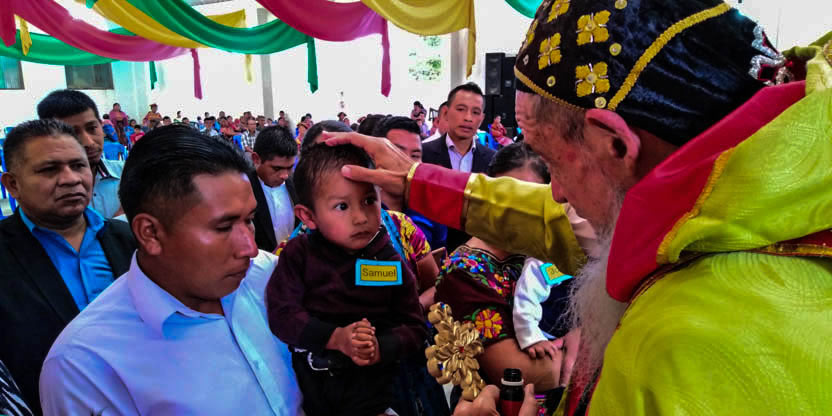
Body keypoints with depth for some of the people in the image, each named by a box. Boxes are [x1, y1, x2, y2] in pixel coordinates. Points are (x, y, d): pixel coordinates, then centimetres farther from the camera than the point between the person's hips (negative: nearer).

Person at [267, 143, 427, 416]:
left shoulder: (390, 263, -8)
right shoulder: (299, 254, -9)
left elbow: (414, 327, -5)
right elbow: (281, 314, -13)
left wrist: (381, 348, -23)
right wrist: (335, 338, -24)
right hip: (306, 382, 1)